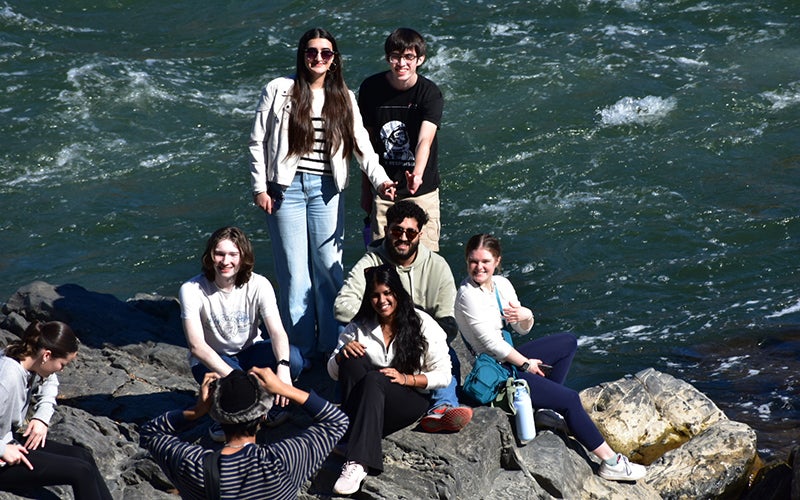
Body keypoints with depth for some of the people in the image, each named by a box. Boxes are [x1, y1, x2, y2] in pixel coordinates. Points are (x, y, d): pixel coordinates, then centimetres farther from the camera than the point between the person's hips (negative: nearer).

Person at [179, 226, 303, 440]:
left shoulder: (258, 285, -14)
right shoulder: (192, 290, -21)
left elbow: (277, 331, -23)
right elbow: (196, 345, -27)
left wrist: (283, 367, -45)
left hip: (249, 351, 3)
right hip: (211, 359, -3)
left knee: (294, 358, -27)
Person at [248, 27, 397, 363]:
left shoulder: (344, 99, 8)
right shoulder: (279, 91, 0)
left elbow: (361, 145, 0)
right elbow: (258, 142, 2)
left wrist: (380, 180, -15)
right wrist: (260, 188, -4)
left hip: (326, 190, 2)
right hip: (286, 188, -2)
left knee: (330, 267, 3)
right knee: (294, 271, 0)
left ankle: (332, 345, 13)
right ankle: (301, 348, 9)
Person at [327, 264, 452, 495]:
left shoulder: (423, 324, 0)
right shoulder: (359, 327, 10)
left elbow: (443, 375, -4)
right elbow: (333, 372, 10)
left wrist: (406, 378, -18)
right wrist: (342, 353, -12)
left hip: (411, 398, -3)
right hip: (369, 397, 3)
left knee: (373, 379, -35)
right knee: (352, 360, -25)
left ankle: (358, 463, -52)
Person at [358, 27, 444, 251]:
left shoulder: (430, 93, -13)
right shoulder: (371, 88, -4)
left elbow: (425, 140, -28)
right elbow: (368, 140, 7)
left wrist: (417, 175, -47)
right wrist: (366, 187, 10)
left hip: (422, 191, -2)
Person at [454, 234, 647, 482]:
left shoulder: (501, 284, 3)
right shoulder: (468, 296, -21)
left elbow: (522, 330, 10)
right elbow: (490, 342, -21)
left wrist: (525, 317, -15)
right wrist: (526, 364, -10)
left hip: (507, 357, 10)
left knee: (568, 342, 18)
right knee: (569, 399, -10)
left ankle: (546, 406, 10)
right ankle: (610, 462, -4)